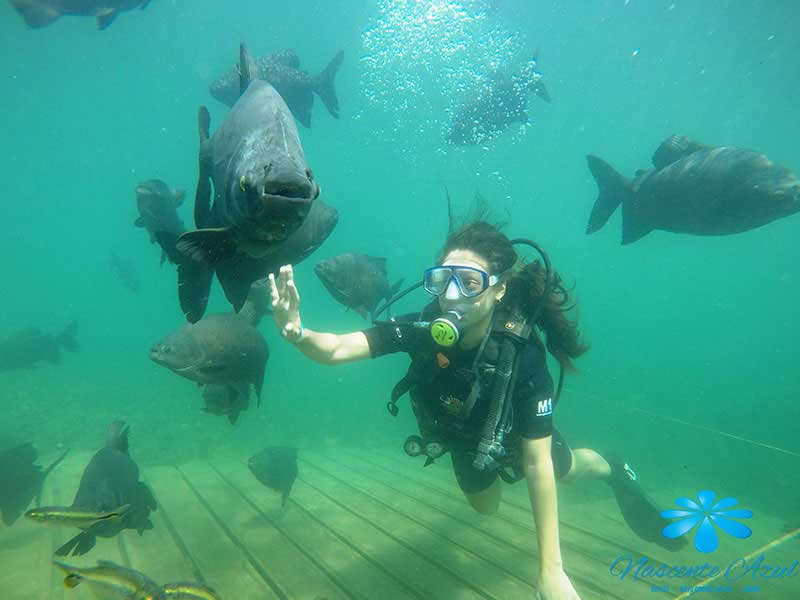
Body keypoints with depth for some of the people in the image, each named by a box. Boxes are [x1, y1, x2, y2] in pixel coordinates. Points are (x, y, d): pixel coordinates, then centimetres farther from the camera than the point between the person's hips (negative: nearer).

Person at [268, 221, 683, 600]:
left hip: (511, 433, -3)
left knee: (565, 470, 27)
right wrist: (296, 332, -64)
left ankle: (615, 472, 62)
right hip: (464, 436, 3)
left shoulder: (523, 353, -42)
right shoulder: (422, 329, -36)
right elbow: (336, 349, -41)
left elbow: (537, 463, -37)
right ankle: (487, 472, 64)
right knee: (484, 506, 29)